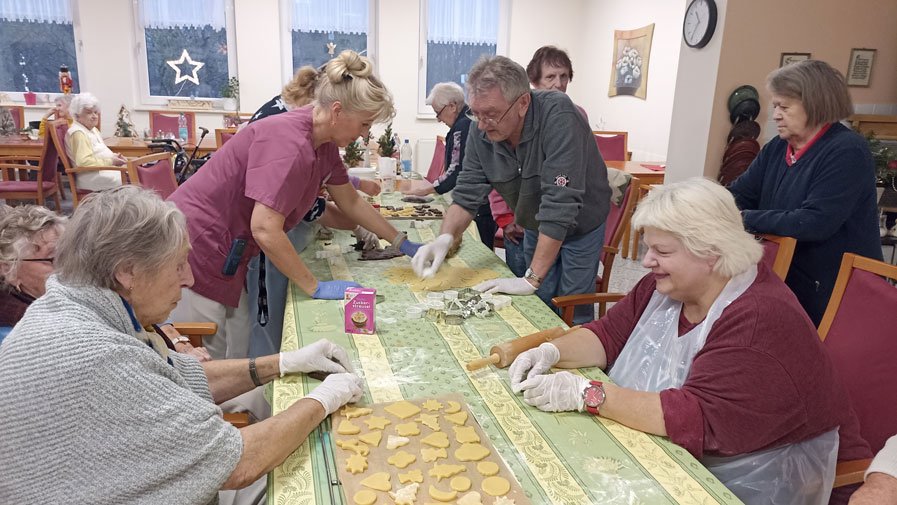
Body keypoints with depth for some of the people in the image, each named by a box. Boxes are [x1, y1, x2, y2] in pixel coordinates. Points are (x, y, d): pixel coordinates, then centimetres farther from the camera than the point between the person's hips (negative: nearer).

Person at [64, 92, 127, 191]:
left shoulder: (93, 129, 20)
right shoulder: (77, 133, -13)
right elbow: (84, 161, -22)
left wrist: (115, 156, 4)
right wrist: (111, 162, -22)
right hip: (92, 176, -10)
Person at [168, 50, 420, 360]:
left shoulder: (324, 144, 3)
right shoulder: (289, 143, -26)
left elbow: (351, 203, 15)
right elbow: (266, 230, -29)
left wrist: (402, 243, 16)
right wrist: (315, 287, -20)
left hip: (226, 256, 9)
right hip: (195, 247, -9)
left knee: (237, 360, 13)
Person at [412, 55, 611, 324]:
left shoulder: (558, 115, -33)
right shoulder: (481, 130, -17)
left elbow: (560, 203, -37)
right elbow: (467, 194, -9)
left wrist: (532, 279, -36)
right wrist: (445, 238, -30)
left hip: (581, 226, -4)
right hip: (537, 229, 4)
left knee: (573, 314, 2)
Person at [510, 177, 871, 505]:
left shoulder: (762, 323, -27)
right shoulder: (667, 285, -1)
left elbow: (699, 420, -34)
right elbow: (609, 334, 2)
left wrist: (586, 394, -33)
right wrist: (551, 352, -16)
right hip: (660, 453, 7)